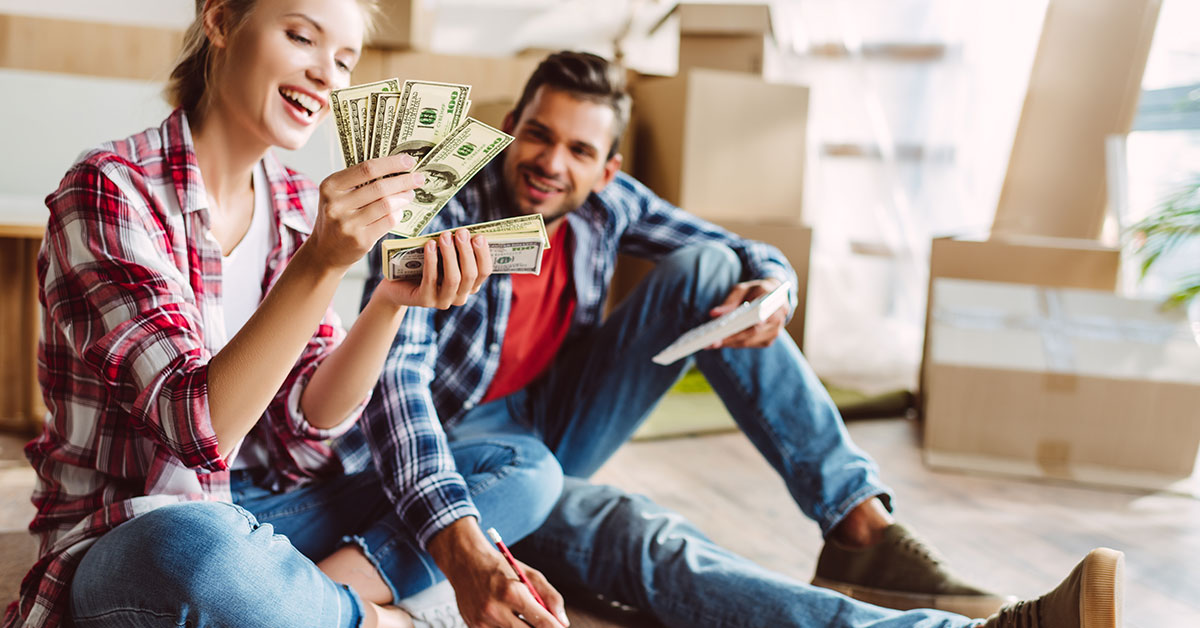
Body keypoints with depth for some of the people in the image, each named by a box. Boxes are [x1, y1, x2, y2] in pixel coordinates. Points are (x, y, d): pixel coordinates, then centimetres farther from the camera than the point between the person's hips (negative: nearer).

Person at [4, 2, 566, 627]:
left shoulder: (296, 203, 5)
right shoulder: (110, 190, -15)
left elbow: (310, 417, -3)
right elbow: (199, 429, -24)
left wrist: (391, 302, -20)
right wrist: (321, 263, -32)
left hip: (263, 514, 6)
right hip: (128, 544, -6)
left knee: (524, 471, -2)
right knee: (193, 551, -42)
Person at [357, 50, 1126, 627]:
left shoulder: (608, 200, -4)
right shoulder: (443, 212, -21)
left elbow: (753, 254, 4)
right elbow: (394, 370, -36)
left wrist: (770, 287, -24)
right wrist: (462, 545, -51)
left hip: (560, 423, 6)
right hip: (462, 449, -6)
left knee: (708, 269, -12)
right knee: (647, 542, -37)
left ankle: (862, 524, -19)